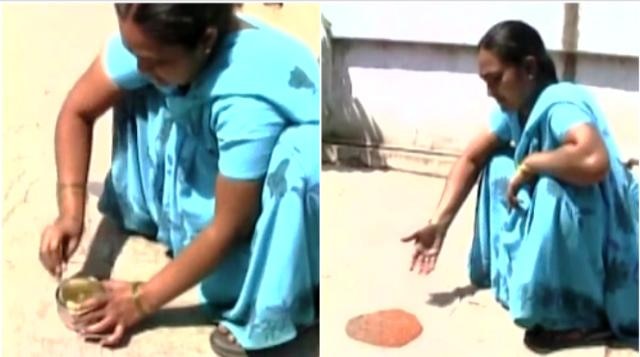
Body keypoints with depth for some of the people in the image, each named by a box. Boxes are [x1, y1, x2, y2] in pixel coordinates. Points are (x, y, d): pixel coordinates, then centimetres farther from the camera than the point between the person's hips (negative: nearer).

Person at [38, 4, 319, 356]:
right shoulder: (152, 38, -20)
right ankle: (161, 213, 11)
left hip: (295, 192, -6)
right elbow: (77, 111, -8)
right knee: (138, 92, -6)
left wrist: (144, 299, -19)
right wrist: (71, 213, -19)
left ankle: (269, 307, -18)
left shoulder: (248, 100, -37)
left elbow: (229, 228, -28)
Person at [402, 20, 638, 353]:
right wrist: (439, 223, -3)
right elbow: (471, 159, 5)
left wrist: (530, 164, -31)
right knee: (499, 166, 8)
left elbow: (594, 161, -49)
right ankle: (513, 271, 17)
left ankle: (582, 317, -19)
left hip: (602, 236, -9)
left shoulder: (561, 105, -29)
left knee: (552, 188, -36)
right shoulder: (514, 109, -2)